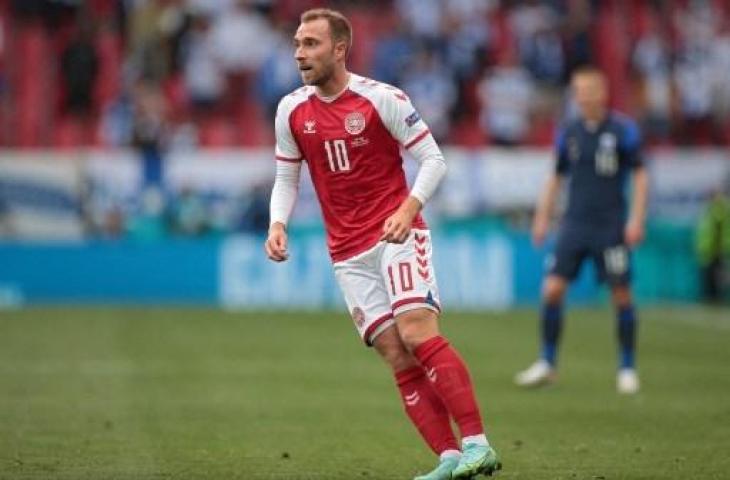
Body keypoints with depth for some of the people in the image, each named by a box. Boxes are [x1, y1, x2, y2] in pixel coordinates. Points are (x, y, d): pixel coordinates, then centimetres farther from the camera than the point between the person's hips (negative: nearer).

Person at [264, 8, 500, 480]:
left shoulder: (382, 99, -8)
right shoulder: (292, 110, 6)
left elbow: (433, 159, -5)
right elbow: (286, 178, 15)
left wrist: (408, 208, -20)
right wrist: (278, 224, -4)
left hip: (398, 234, -4)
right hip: (348, 253, 4)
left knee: (417, 332, -21)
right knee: (397, 356, -4)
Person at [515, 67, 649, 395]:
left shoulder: (623, 130, -3)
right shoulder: (569, 133, 8)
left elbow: (640, 175, -2)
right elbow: (557, 177, 18)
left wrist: (636, 219, -9)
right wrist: (542, 217, 12)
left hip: (611, 228, -3)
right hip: (575, 224, 3)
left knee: (621, 295, -2)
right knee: (552, 289, -7)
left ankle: (628, 368, 12)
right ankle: (547, 364, 3)